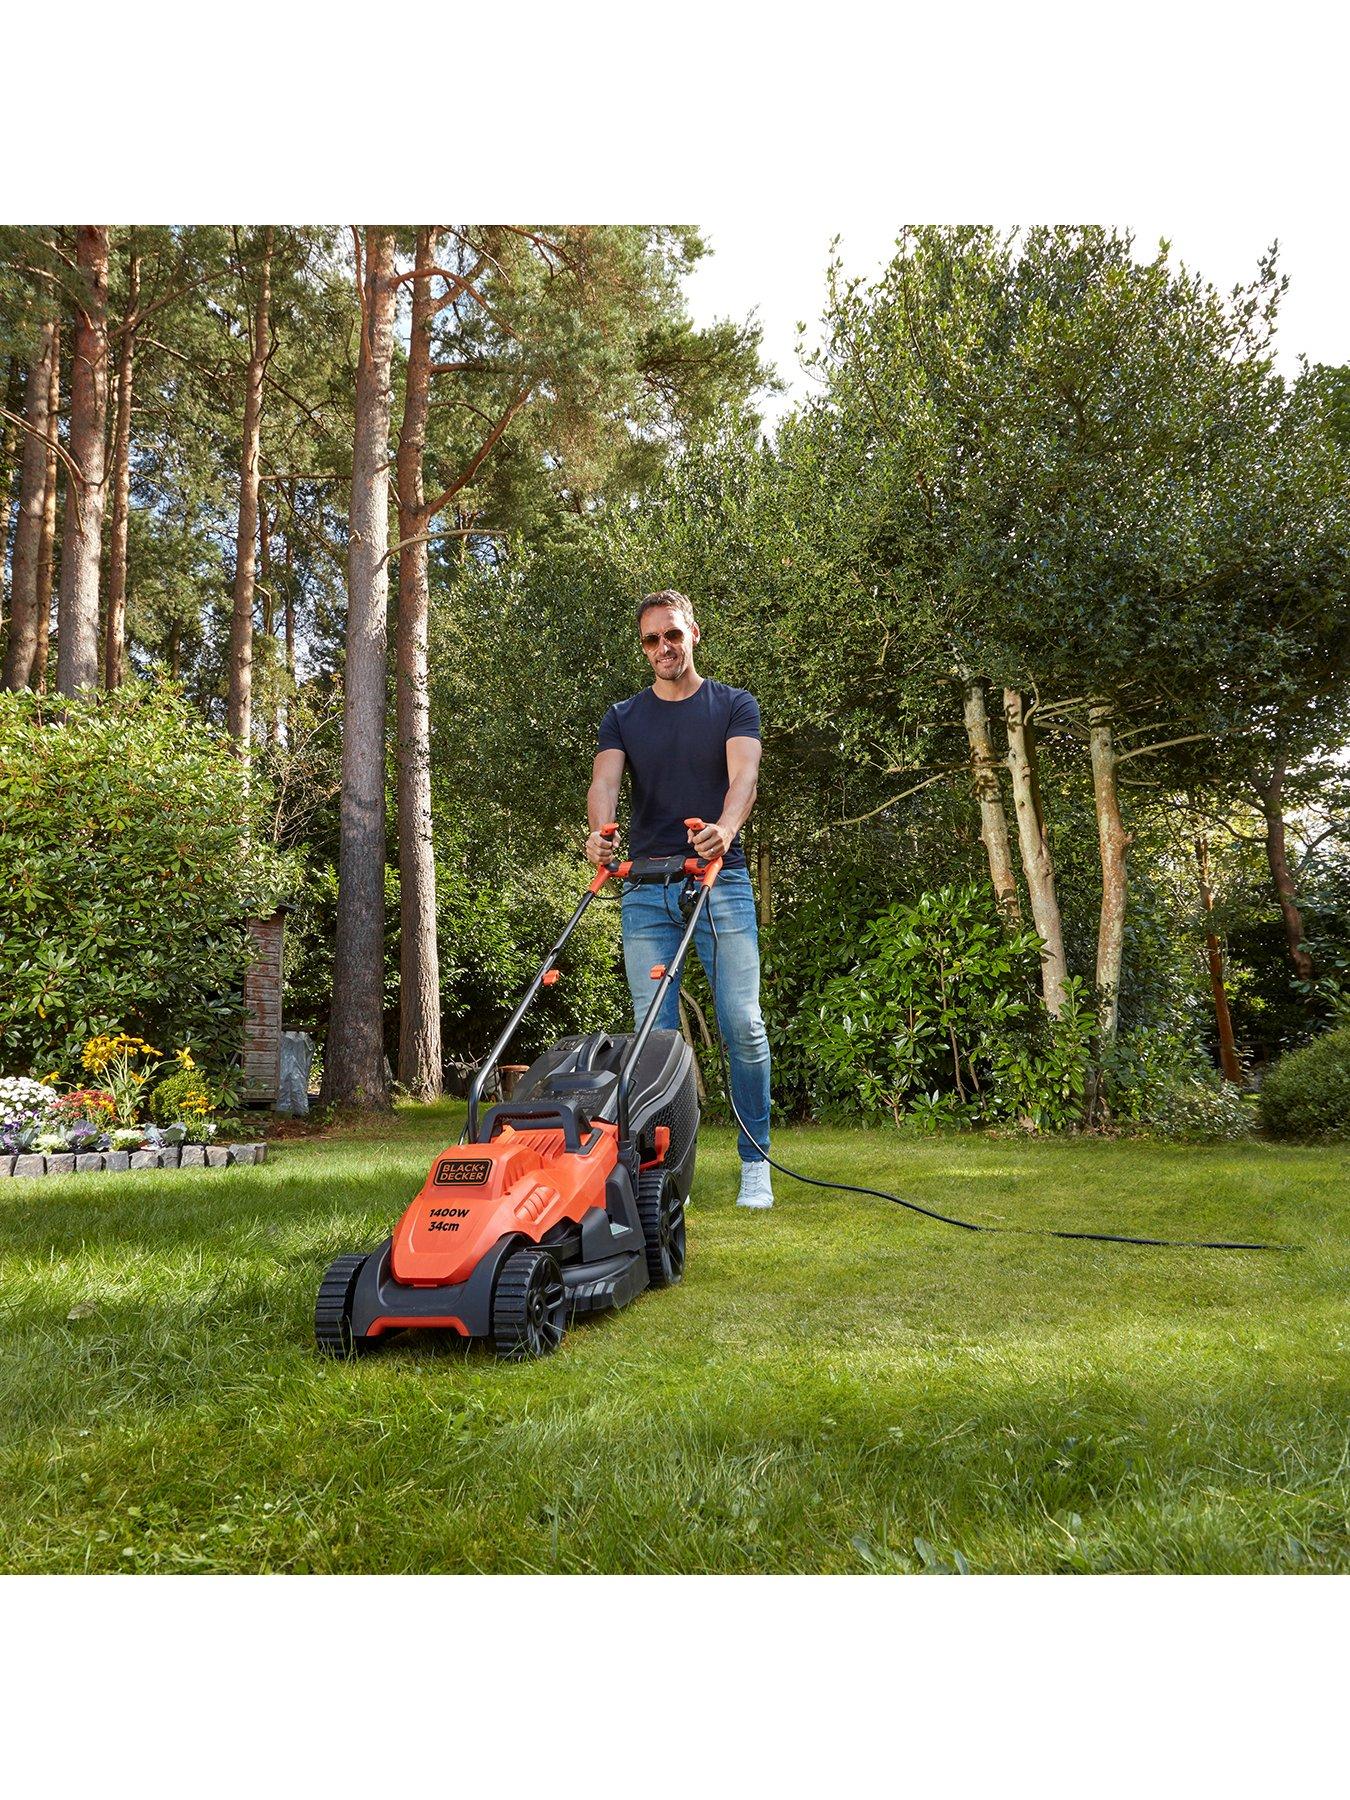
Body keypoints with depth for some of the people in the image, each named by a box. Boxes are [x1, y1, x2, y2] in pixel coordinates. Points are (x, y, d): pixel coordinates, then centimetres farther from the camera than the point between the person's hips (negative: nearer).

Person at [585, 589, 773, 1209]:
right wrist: (601, 831, -28)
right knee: (653, 1031, 0)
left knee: (742, 1024, -6)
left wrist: (725, 826, -32)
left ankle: (755, 1163, 4)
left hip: (721, 881, -2)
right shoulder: (624, 717, 14)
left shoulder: (734, 705, 9)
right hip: (646, 889, 2)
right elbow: (605, 779, -4)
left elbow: (744, 774, -9)